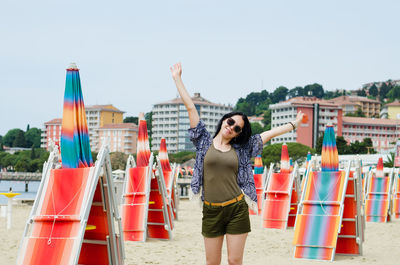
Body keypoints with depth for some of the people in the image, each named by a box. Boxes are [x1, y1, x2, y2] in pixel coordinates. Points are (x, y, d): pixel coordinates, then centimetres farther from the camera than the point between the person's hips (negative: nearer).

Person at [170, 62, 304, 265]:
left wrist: (294, 123, 23)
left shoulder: (241, 148, 8)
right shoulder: (205, 142, 5)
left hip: (236, 210, 0)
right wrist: (177, 78, 8)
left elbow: (269, 134, 16)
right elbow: (190, 106, 5)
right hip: (211, 211, 0)